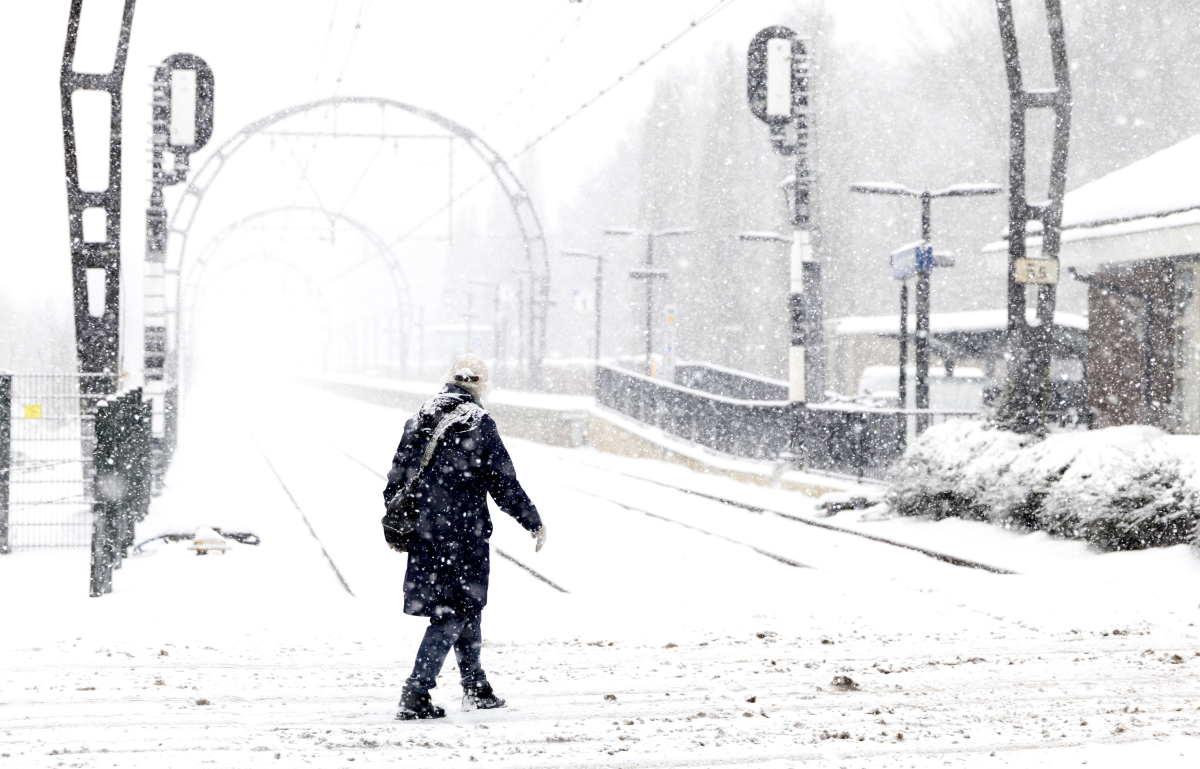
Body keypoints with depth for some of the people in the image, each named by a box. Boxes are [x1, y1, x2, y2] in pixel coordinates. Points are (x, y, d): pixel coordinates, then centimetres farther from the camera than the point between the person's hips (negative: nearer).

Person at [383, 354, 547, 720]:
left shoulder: (418, 421, 8)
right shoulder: (479, 425, -10)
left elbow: (396, 479, 12)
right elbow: (504, 484, -8)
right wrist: (535, 523, 4)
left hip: (423, 533, 7)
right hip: (462, 534, -7)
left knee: (467, 606, 19)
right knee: (453, 613, -2)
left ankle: (476, 688, 29)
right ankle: (415, 695, -10)